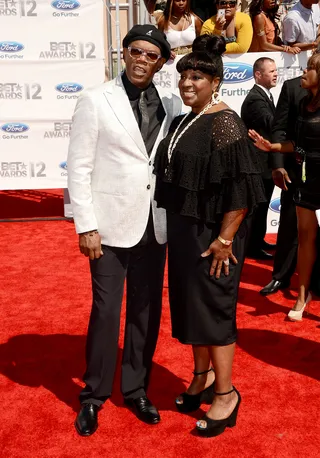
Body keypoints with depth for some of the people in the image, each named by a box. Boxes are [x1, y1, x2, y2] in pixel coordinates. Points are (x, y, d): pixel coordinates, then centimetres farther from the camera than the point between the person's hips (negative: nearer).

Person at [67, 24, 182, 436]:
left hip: (155, 224, 4)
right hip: (111, 224, -3)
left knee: (146, 311, 12)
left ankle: (136, 389, 30)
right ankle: (93, 396, 25)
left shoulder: (170, 105, 6)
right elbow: (79, 167, -6)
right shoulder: (95, 101, -4)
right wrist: (85, 226, -11)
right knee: (106, 312, 4)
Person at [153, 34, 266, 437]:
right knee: (189, 303, 16)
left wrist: (224, 240, -20)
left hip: (211, 234, -8)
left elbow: (241, 188, -20)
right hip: (183, 230, 9)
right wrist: (177, 230, 14)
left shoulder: (224, 123, -16)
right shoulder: (183, 121, 10)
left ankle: (226, 393, 19)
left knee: (213, 307, 1)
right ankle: (203, 376, 34)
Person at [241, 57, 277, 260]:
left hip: (266, 161, 10)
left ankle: (259, 240, 33)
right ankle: (253, 246, 14)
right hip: (259, 163, -10)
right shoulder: (255, 99, -20)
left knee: (262, 206, 19)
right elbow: (273, 124, -28)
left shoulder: (265, 95, 13)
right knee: (257, 207, 1)